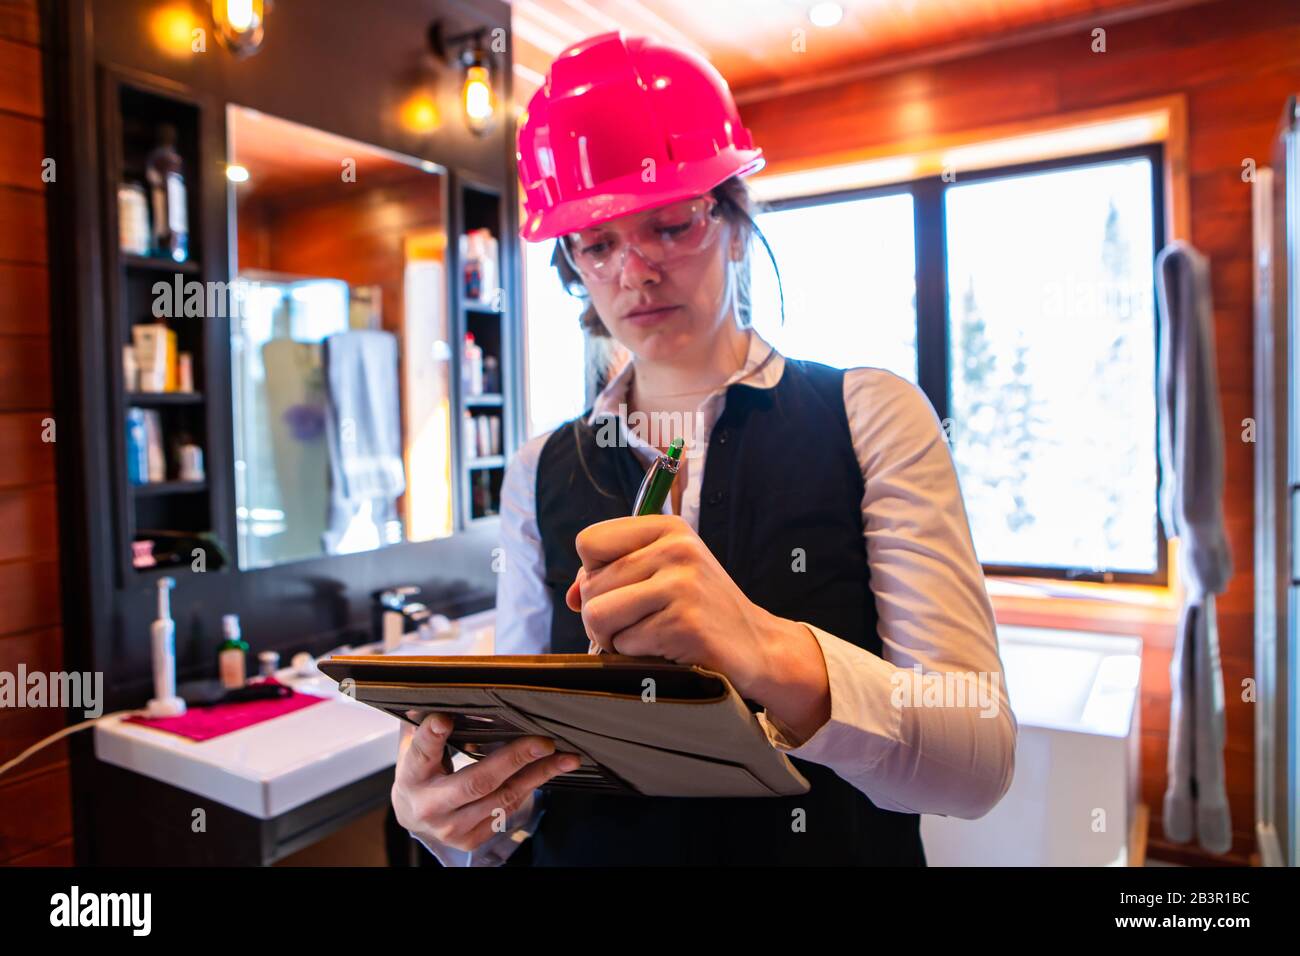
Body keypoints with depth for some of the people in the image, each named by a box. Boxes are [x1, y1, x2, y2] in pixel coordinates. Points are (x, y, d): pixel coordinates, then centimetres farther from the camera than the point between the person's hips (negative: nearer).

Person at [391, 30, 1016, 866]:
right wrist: (453, 816, -19)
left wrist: (770, 656, -32)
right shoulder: (542, 475, -3)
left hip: (837, 845, -1)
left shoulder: (871, 417, -10)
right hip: (589, 850, 2)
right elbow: (522, 768, 0)